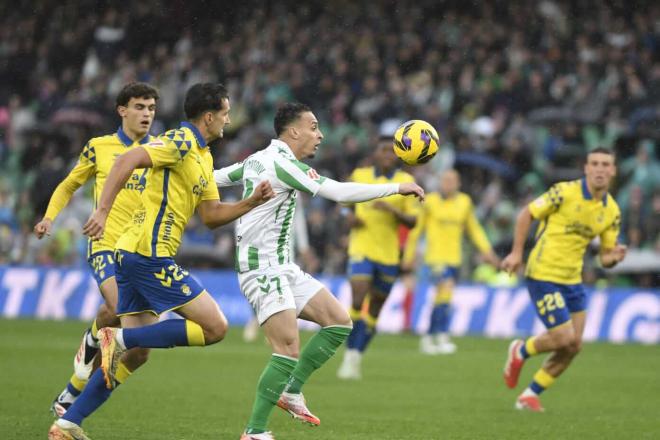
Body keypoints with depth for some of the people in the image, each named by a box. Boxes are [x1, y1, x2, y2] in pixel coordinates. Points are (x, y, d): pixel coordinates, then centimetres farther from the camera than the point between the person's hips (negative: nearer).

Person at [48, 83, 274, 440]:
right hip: (150, 254, -10)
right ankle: (119, 338, -12)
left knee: (135, 354, 11)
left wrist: (252, 202, 10)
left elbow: (211, 215, 22)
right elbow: (127, 160, -24)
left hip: (137, 256, 10)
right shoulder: (181, 142, -11)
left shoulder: (203, 156, 19)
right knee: (214, 327, -9)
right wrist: (102, 211, -31)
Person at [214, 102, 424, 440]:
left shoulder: (257, 159, 13)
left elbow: (216, 177, 23)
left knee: (339, 321, 4)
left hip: (282, 267, 10)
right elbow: (340, 192, -22)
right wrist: (397, 188, -16)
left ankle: (292, 392, 9)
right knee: (289, 349, -18)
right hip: (263, 268, -10)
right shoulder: (282, 162, -16)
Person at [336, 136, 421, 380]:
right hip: (361, 248, -1)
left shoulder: (406, 182, 1)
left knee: (375, 309, 8)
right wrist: (350, 217, -2)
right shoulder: (359, 175, 3)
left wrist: (392, 210, -21)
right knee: (358, 302, -19)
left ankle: (356, 358, 21)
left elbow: (412, 220, -3)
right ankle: (350, 357, -10)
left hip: (389, 254, 2)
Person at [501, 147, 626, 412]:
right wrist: (516, 253, -10)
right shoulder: (565, 192, -15)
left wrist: (614, 256, -16)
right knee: (563, 338, -12)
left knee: (573, 346, 4)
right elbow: (526, 214, -6)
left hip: (572, 280, 7)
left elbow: (605, 257, 8)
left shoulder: (612, 211, 3)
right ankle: (521, 351, 18)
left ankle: (531, 394, 20)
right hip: (543, 275, -7)